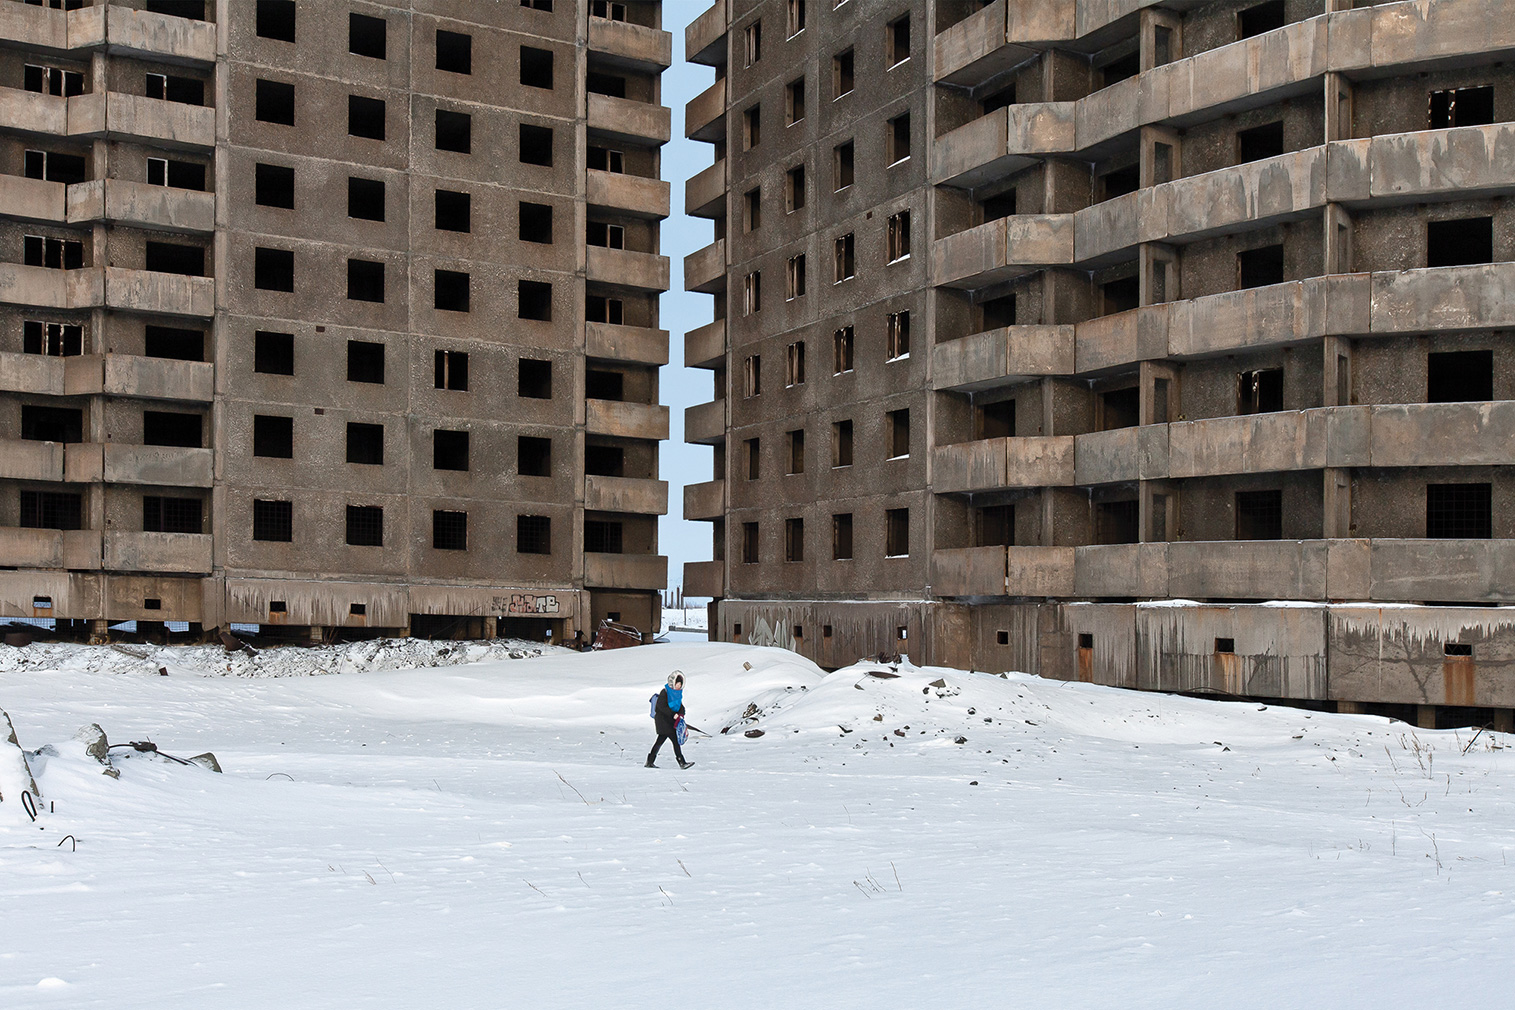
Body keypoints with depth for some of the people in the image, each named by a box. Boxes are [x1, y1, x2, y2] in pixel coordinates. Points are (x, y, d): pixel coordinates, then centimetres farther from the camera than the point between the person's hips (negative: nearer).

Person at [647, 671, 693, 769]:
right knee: (675, 740, -12)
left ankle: (650, 762, 21)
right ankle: (682, 762, -13)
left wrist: (681, 713, -8)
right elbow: (661, 706, -20)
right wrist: (673, 714, -23)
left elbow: (680, 705, 13)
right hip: (663, 719, -9)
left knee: (660, 741, 13)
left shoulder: (677, 693, 11)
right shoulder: (665, 692, -13)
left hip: (670, 720, 9)